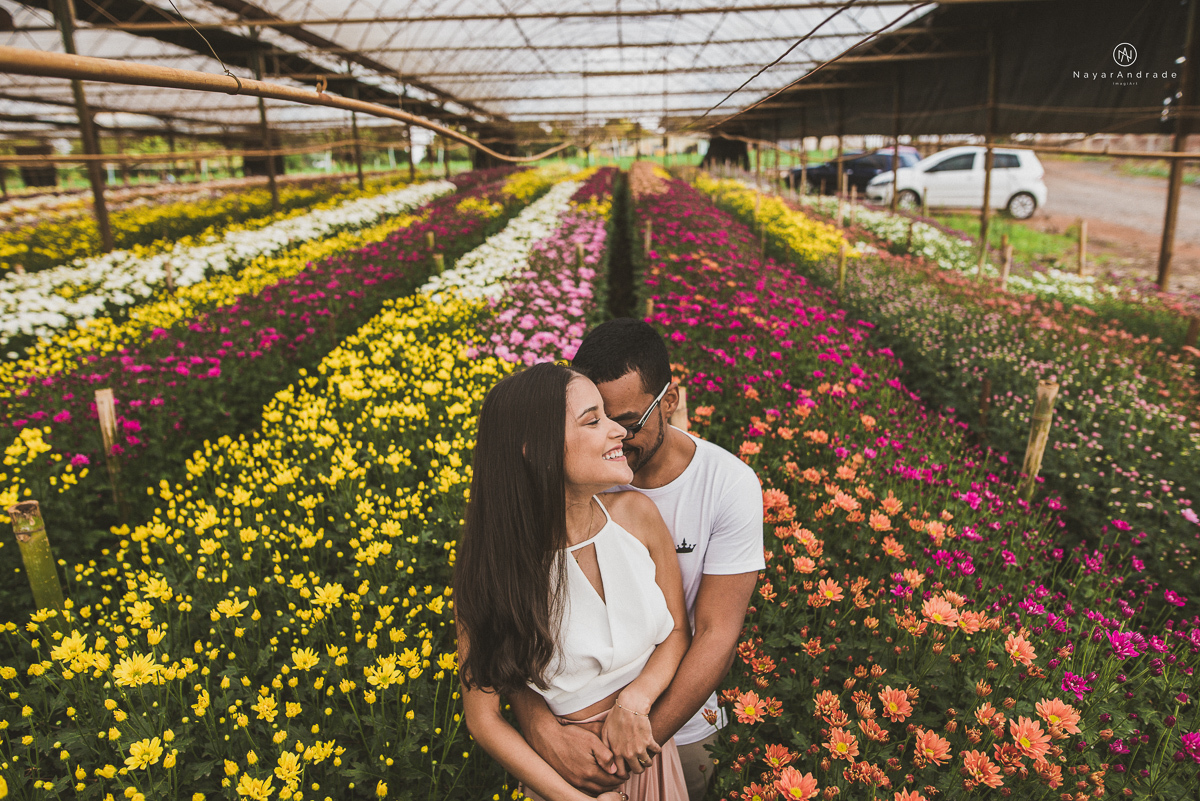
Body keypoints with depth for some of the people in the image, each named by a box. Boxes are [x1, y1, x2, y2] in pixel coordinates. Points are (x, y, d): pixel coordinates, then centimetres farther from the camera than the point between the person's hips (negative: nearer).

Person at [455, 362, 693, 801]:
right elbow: (483, 719, -14)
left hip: (652, 749, 4)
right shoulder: (491, 566, -24)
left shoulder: (637, 513, -17)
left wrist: (634, 700, -20)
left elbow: (678, 631, -4)